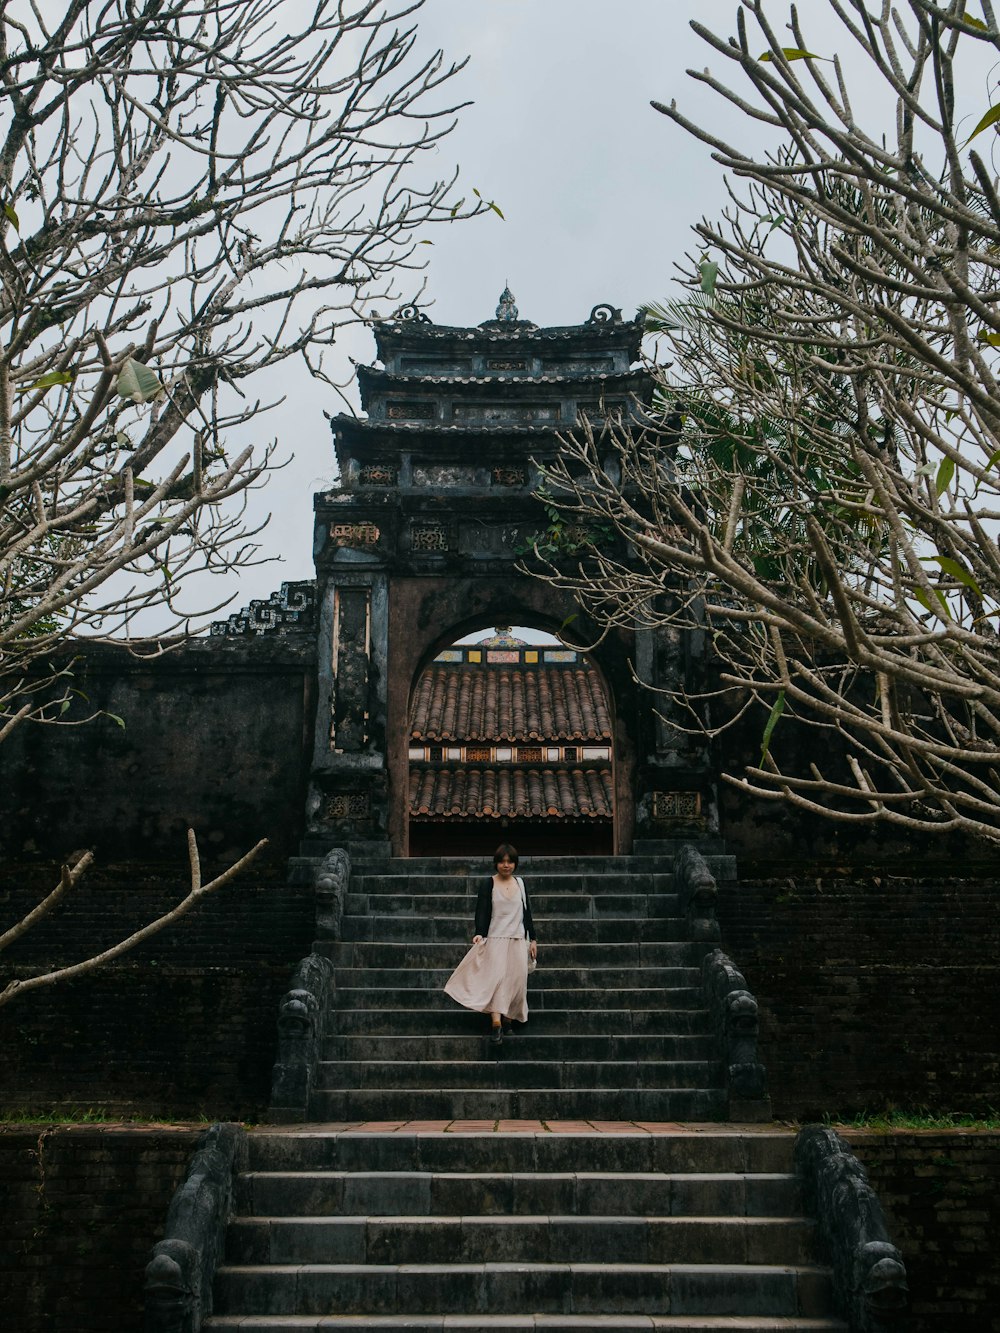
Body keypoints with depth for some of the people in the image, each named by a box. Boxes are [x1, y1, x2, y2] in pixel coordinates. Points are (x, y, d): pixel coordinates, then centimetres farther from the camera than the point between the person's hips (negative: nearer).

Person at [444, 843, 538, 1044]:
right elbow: (482, 912, -8)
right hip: (496, 939, -4)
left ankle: (507, 1017, 17)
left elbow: (527, 913, 14)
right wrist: (479, 933, -24)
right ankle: (496, 1022, -22)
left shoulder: (520, 883, 10)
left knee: (516, 980, 2)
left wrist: (532, 939, 14)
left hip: (518, 940, 4)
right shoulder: (489, 885, -2)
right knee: (496, 976, -16)